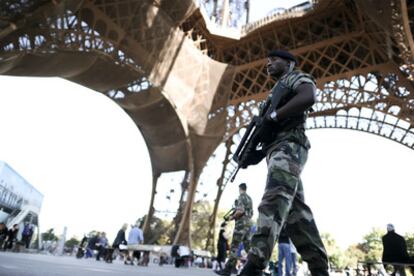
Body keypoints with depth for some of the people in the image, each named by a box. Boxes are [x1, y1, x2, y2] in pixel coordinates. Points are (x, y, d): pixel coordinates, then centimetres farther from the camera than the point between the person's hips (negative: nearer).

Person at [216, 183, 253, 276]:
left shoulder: (241, 196, -6)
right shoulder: (249, 198, 20)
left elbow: (240, 211, -18)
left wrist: (232, 217, -4)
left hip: (241, 223, -8)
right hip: (248, 223, 8)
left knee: (234, 246, -8)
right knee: (248, 246, 8)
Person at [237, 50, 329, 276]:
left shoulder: (296, 77, 11)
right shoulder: (277, 91, 36)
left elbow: (308, 97, -15)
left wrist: (272, 116, -14)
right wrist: (257, 152, 10)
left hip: (289, 146, -10)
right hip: (278, 150, 10)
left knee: (274, 201, -25)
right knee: (295, 209, 1)